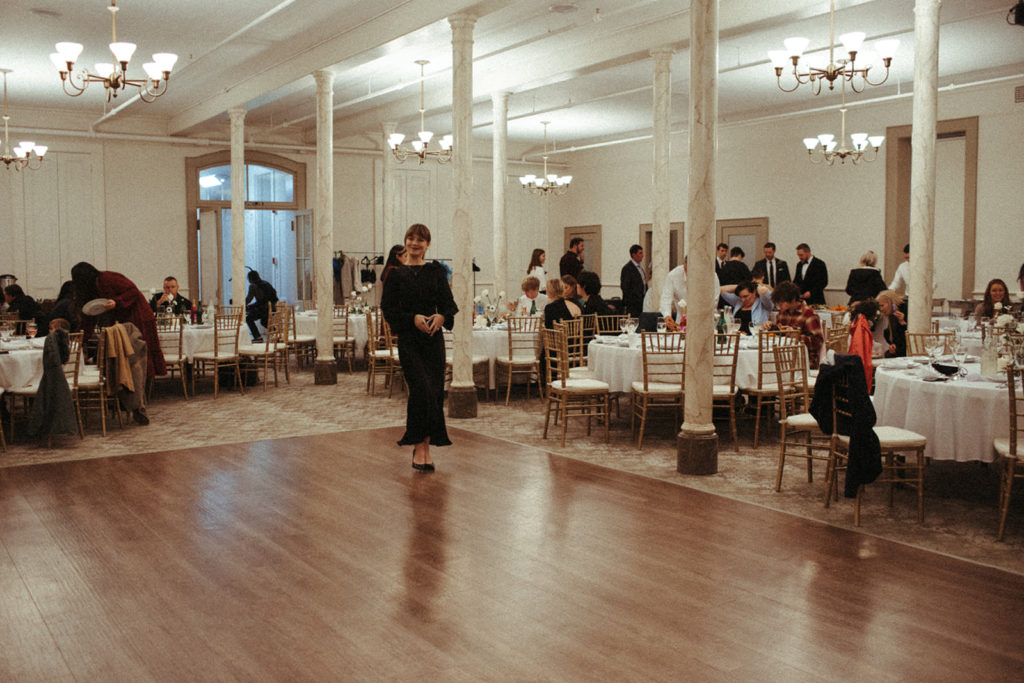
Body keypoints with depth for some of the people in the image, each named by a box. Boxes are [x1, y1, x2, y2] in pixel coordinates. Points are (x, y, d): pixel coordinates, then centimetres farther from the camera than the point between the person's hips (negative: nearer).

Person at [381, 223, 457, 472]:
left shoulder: (436, 272, 8)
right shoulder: (397, 274, 2)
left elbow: (449, 304, 6)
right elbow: (388, 309, -1)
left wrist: (441, 316, -16)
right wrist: (414, 318, -15)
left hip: (433, 338, 3)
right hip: (409, 339, -2)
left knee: (434, 391, 1)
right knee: (421, 389, -14)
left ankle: (426, 448, 13)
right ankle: (418, 447, -3)